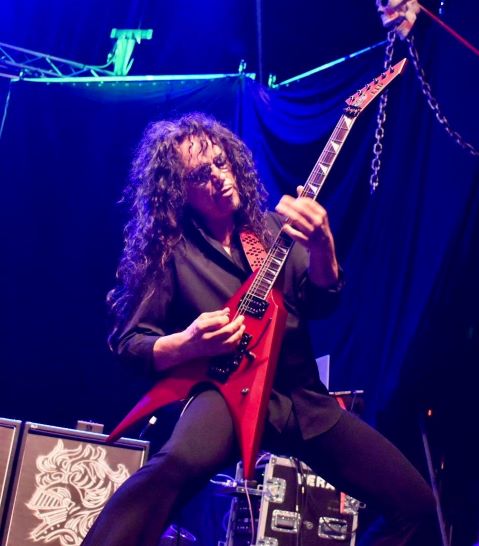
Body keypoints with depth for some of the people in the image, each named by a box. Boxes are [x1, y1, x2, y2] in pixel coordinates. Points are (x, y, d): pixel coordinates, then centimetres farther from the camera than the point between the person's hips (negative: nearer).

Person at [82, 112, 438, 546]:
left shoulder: (273, 228, 13)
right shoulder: (167, 248, 2)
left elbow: (321, 303, 2)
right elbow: (129, 343, 1)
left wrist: (321, 246, -20)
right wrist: (189, 344, -20)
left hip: (304, 397, 5)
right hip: (229, 391, -5)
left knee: (415, 503, -4)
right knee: (176, 465, -40)